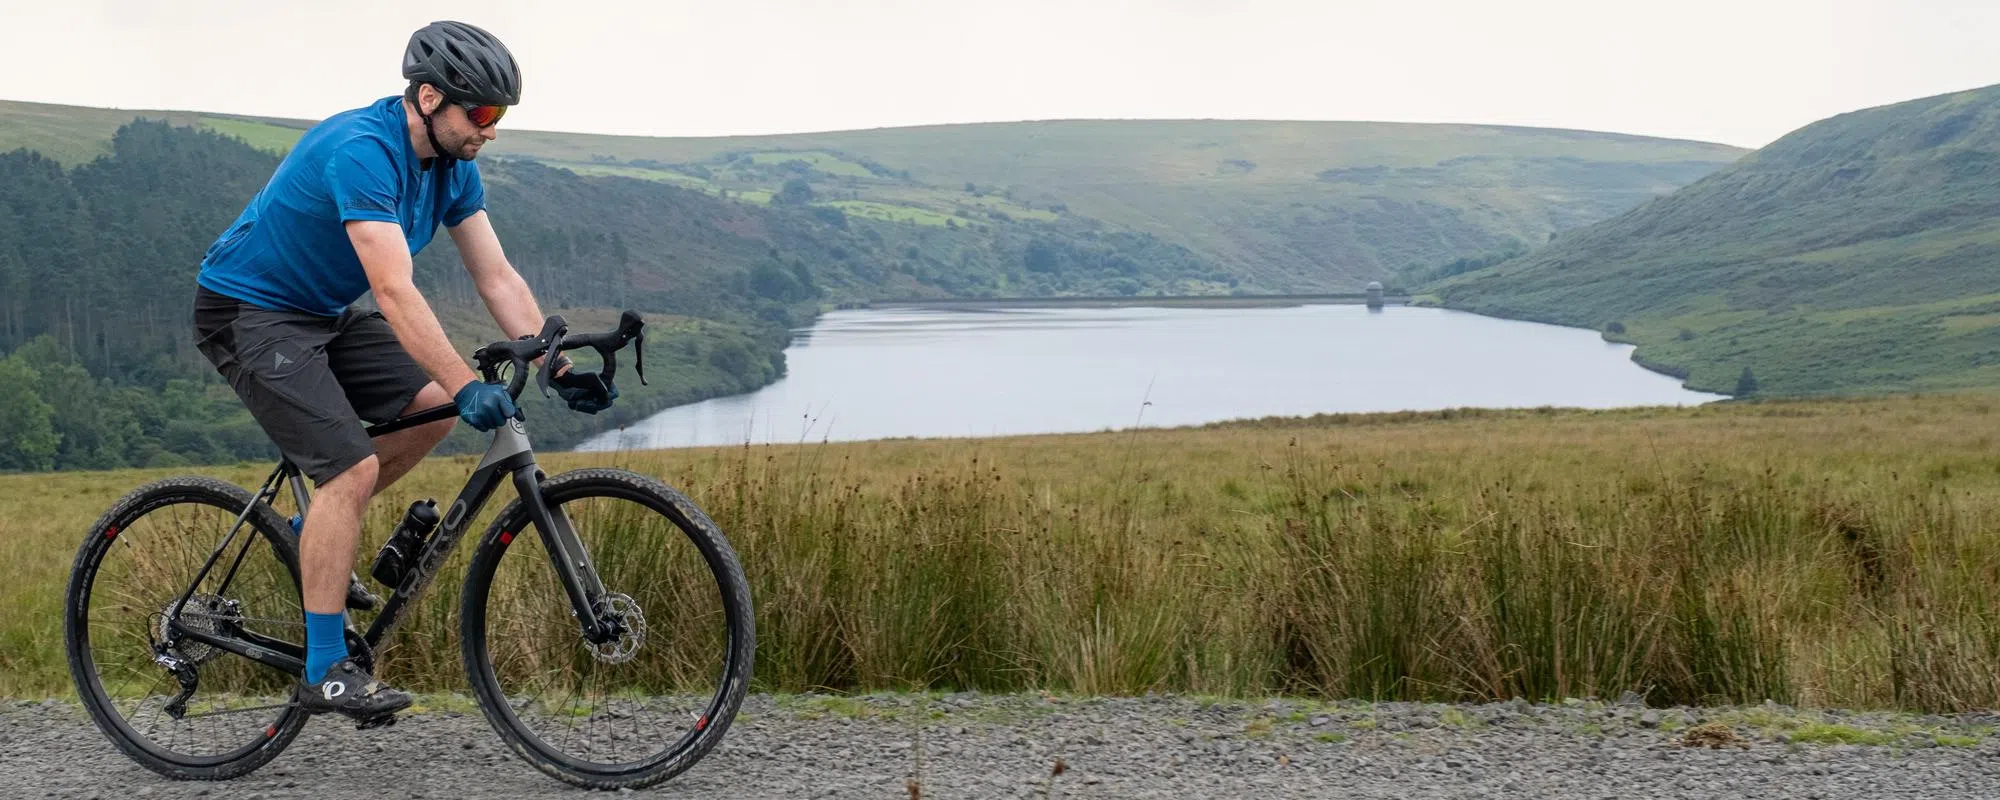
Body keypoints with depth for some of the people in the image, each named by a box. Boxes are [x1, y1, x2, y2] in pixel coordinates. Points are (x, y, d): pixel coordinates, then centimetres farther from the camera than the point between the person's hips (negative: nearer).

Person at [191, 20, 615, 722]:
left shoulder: (452, 165, -2)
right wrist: (468, 386, -42)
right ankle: (325, 672, -9)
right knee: (354, 467, -18)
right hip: (248, 313, -9)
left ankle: (313, 534, 15)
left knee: (431, 408, -2)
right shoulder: (362, 150, -29)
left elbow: (498, 278, -2)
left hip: (321, 312, 9)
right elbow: (394, 293, -36)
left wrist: (560, 369, -12)